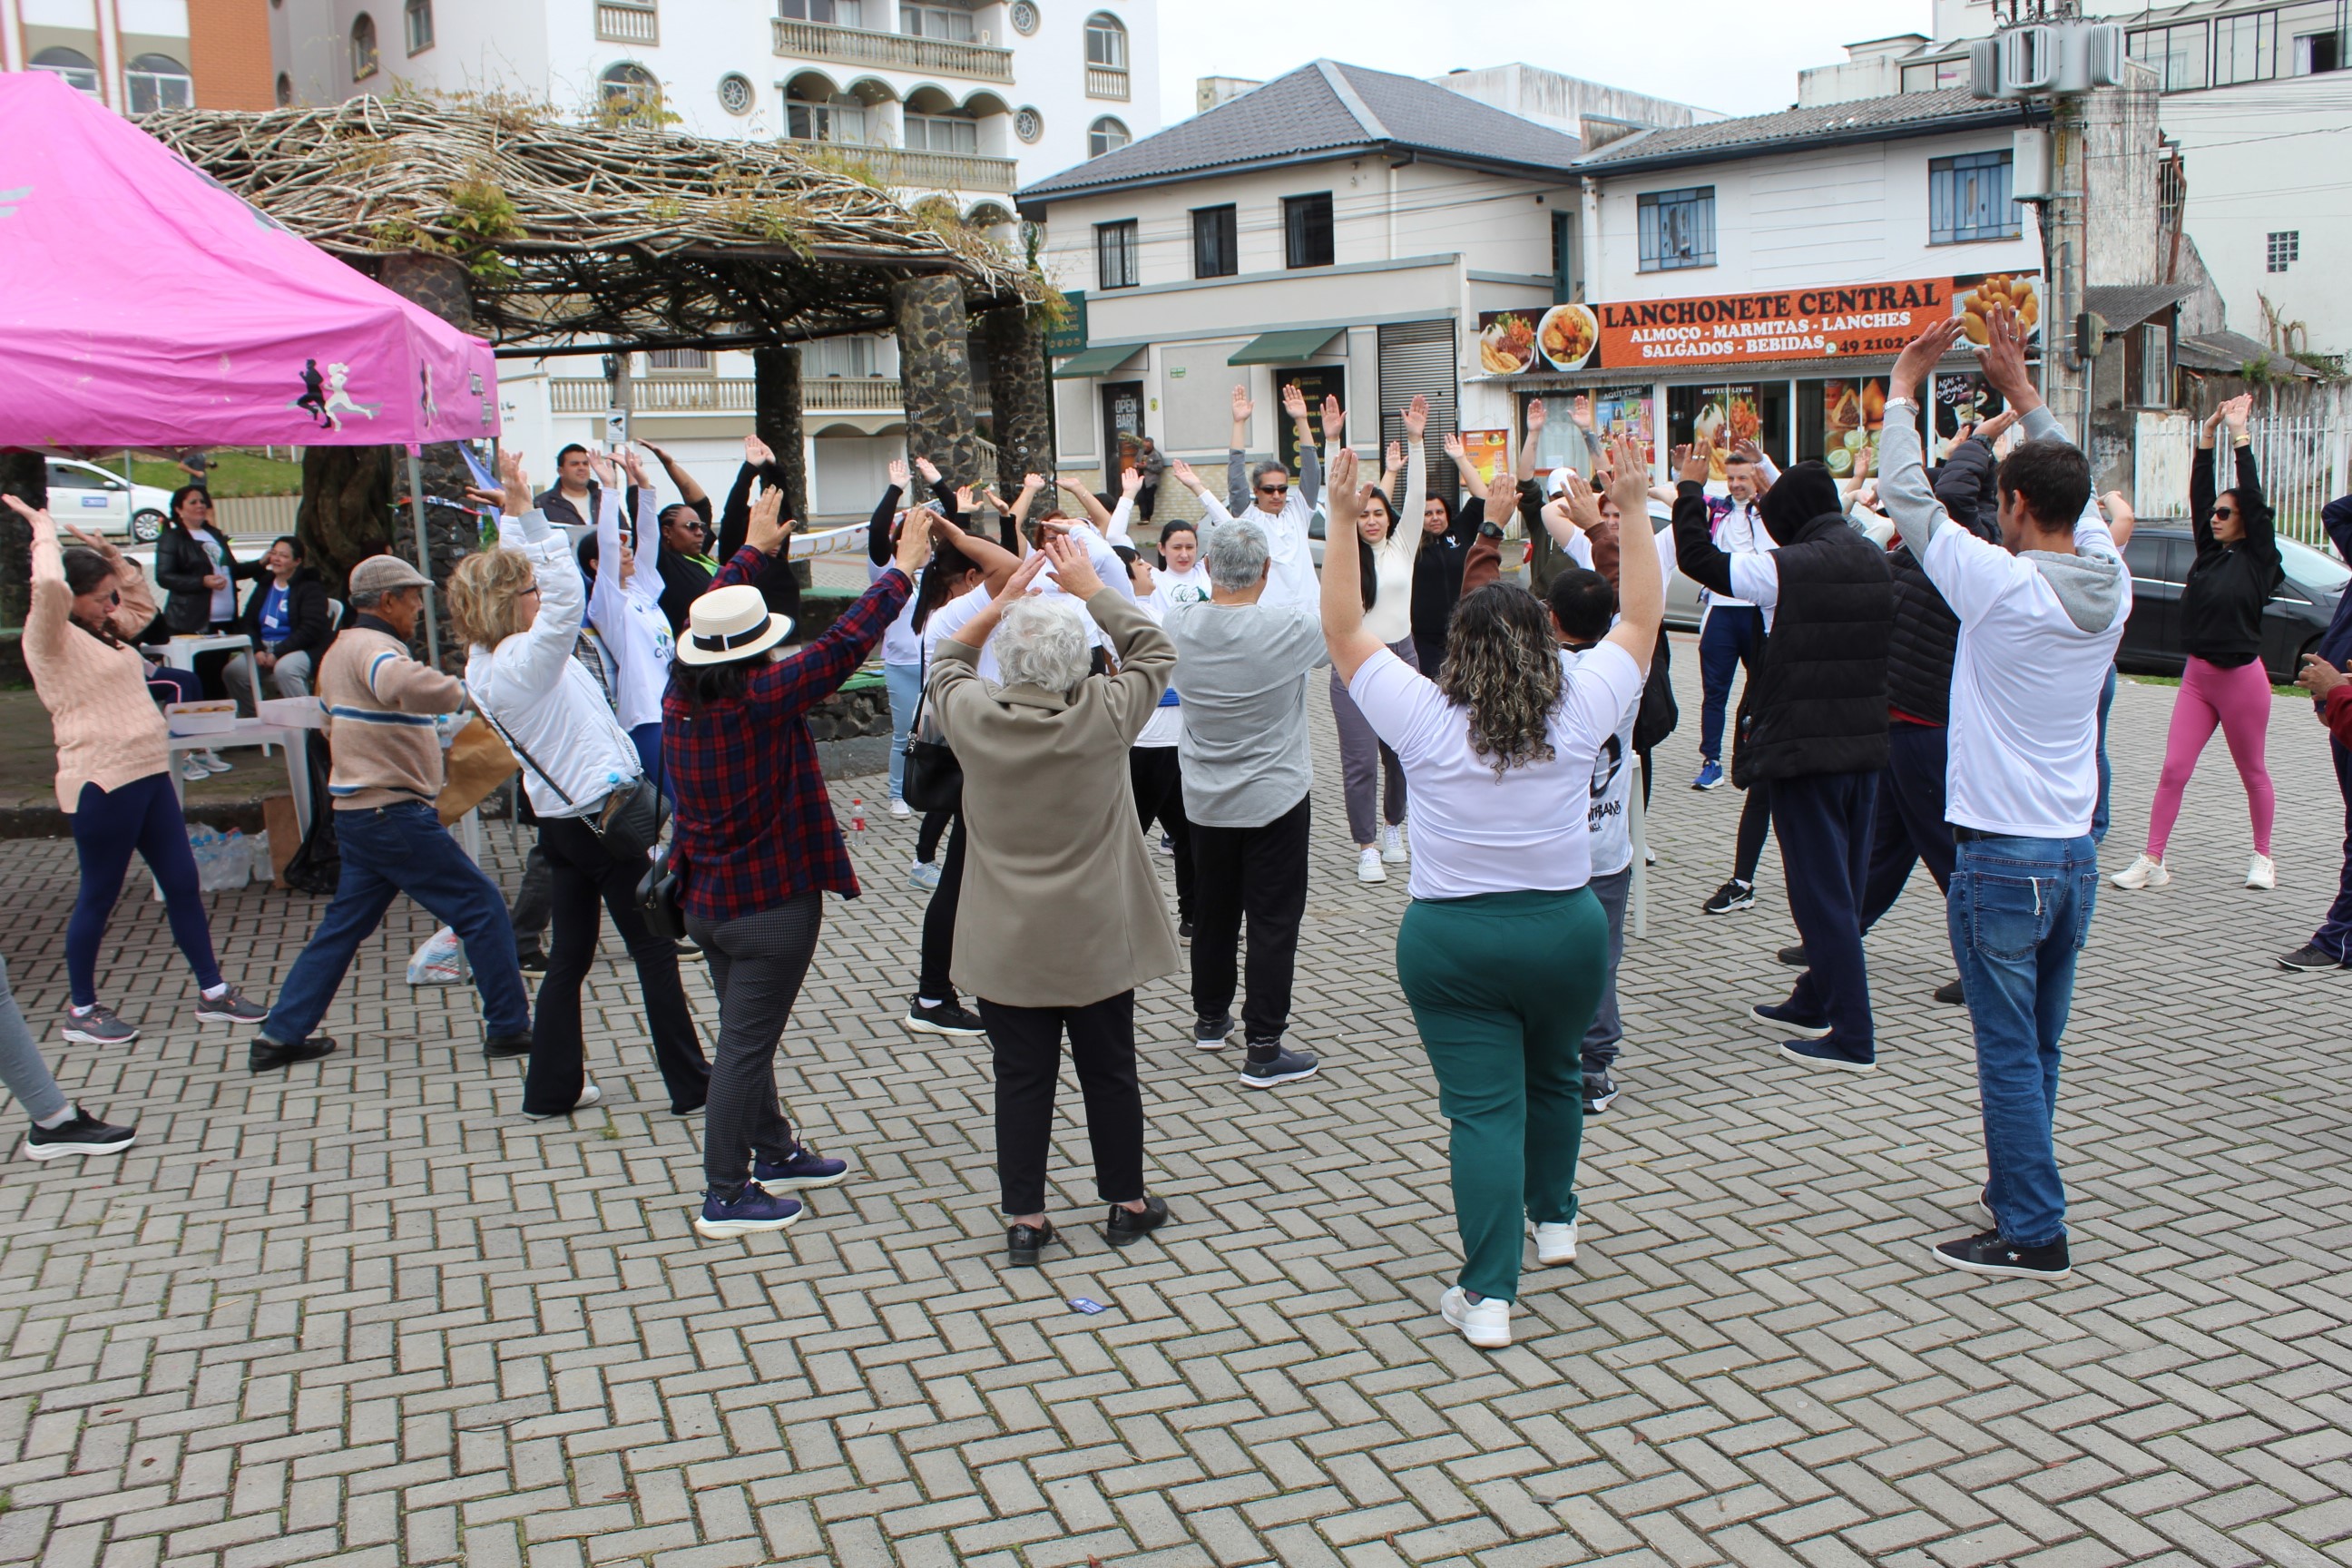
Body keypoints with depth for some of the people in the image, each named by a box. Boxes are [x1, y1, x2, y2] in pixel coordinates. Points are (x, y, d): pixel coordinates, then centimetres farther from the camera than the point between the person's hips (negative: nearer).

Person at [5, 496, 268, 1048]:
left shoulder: (105, 632, 16)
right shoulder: (49, 637, -9)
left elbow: (143, 604, 34)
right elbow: (49, 585, -29)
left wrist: (111, 555, 20)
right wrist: (44, 530, -12)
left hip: (149, 775, 9)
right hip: (101, 784, -9)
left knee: (183, 883, 9)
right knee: (98, 898, 2)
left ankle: (213, 993, 17)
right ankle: (81, 1012, 15)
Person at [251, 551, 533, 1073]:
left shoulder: (341, 649, 18)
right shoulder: (373, 646, -15)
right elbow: (402, 684, -40)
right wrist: (462, 692, -27)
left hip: (357, 810, 10)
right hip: (394, 813, -10)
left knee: (343, 924, 16)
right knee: (482, 908, -3)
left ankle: (281, 1035, 18)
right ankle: (508, 1027, 1)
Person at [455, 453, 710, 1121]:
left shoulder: (486, 665, 5)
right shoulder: (524, 662, -21)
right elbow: (568, 598, -36)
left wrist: (515, 520, 9)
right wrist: (526, 517, -33)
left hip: (562, 818, 9)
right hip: (606, 813, -9)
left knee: (569, 957, 16)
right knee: (654, 952, 2)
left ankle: (551, 1088, 21)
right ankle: (691, 1085, 9)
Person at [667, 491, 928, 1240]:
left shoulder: (682, 694, -3)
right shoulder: (763, 699, -22)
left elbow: (709, 618, 14)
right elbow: (847, 641, -22)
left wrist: (754, 549, 25)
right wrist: (904, 566, -12)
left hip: (707, 897, 8)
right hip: (771, 903, -8)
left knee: (748, 1035, 20)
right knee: (746, 1045, -1)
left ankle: (774, 1153, 35)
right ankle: (725, 1196, 7)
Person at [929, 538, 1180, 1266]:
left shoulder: (973, 716, -12)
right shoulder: (1104, 716, -16)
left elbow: (946, 662, 11)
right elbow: (1155, 652, 2)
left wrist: (1003, 598, 6)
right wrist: (1090, 589, 1)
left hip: (1007, 945, 1)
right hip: (1097, 940, -1)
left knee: (1021, 1078, 10)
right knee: (1109, 1072, 14)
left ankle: (1024, 1218, 17)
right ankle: (1126, 1203, 28)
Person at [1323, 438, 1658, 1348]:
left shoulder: (1425, 720, -11)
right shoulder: (1580, 713, -7)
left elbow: (1343, 629, -3)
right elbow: (1642, 618, 4)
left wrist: (1343, 521, -3)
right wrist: (1633, 513, 8)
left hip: (1451, 942, -2)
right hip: (1567, 933, 3)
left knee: (1483, 1108, -1)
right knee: (1553, 1074, 27)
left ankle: (1488, 1296, -3)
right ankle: (1555, 1220, 44)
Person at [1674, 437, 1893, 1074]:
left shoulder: (1789, 566, -14)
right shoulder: (1876, 561, 7)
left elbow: (1699, 559, -8)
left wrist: (1690, 489, 6)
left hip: (1807, 748, -8)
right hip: (1866, 743, 8)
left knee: (1822, 890, -2)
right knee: (1843, 885, 17)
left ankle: (1852, 1037, 0)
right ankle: (1813, 1003, 31)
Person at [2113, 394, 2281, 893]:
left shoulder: (2258, 557, -4)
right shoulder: (2210, 552, 8)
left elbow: (2254, 498, -11)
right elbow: (2198, 495, 5)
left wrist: (2239, 435, -10)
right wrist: (2207, 436, 1)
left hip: (2242, 678, -5)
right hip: (2197, 674, 5)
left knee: (2252, 772, 9)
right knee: (2173, 770, -2)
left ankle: (2263, 857, 25)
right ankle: (2152, 861, -2)